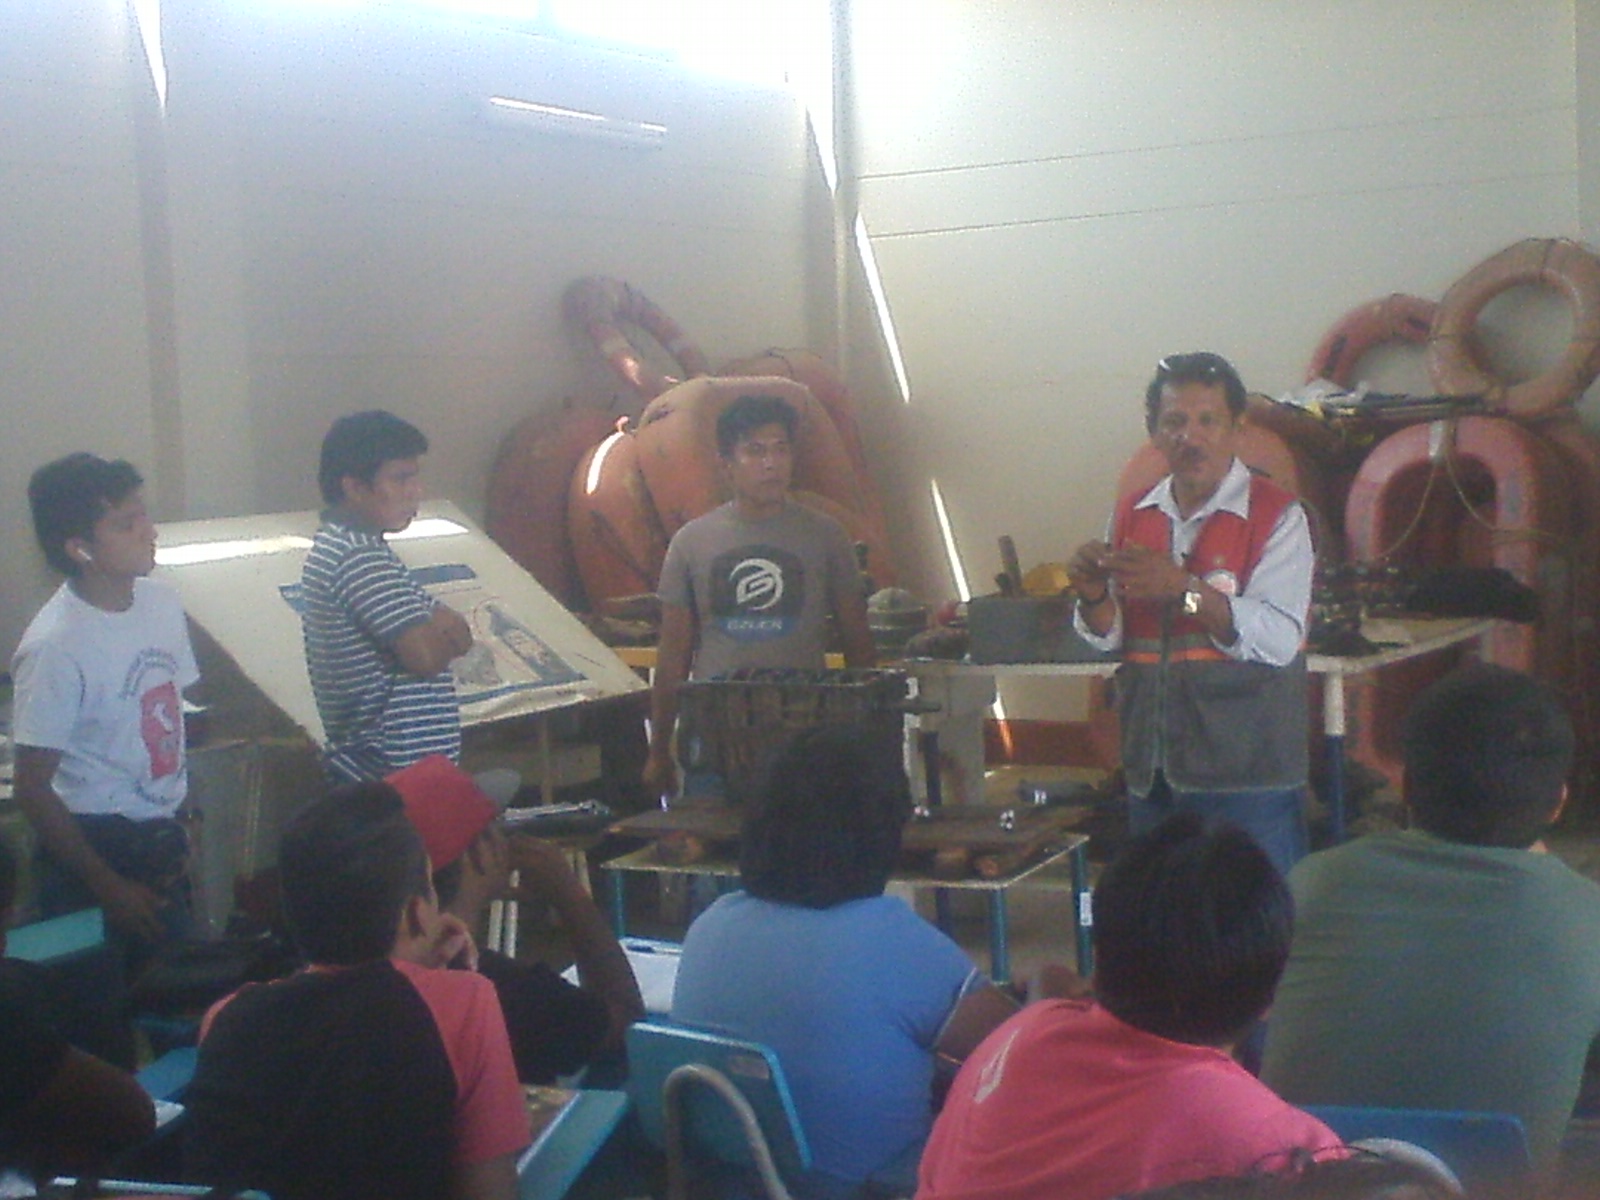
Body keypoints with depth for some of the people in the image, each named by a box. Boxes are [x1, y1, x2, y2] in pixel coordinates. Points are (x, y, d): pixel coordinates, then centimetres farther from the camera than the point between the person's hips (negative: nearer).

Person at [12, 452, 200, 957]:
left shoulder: (161, 602, 0)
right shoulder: (54, 646, -21)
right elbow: (33, 791, -16)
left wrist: (179, 828, 12)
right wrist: (109, 887, -13)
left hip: (161, 840, 7)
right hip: (95, 847, -7)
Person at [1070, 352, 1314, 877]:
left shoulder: (1277, 516, -5)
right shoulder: (1132, 514, 11)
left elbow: (1278, 638, -17)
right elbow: (1109, 638, 13)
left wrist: (1185, 591, -28)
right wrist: (1094, 595, -9)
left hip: (1247, 778, -5)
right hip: (1151, 770, 5)